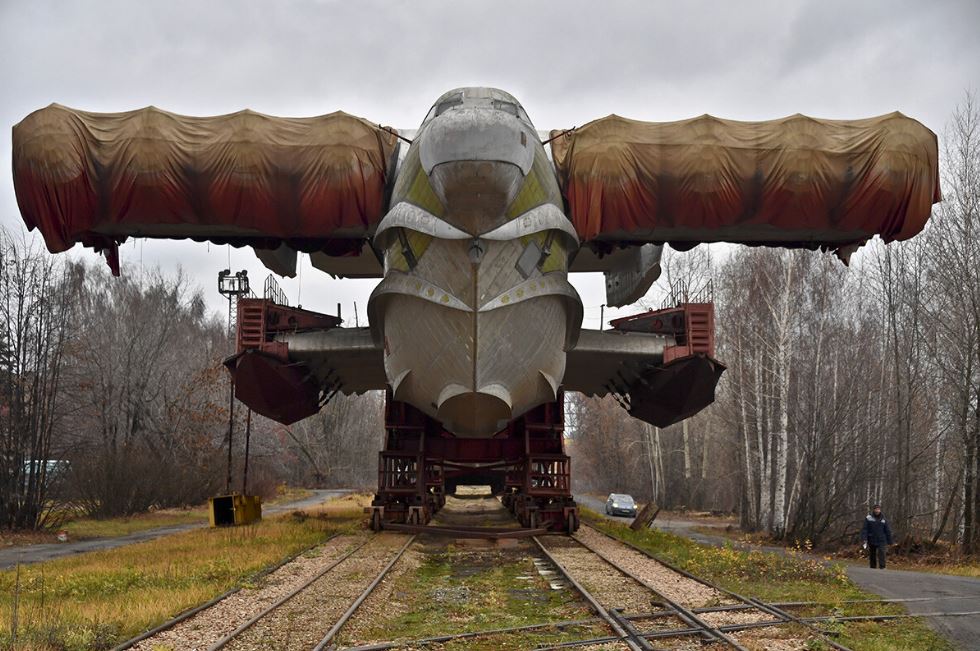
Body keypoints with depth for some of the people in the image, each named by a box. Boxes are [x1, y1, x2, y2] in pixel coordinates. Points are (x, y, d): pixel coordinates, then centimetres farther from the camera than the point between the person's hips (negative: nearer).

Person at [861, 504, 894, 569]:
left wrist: (889, 541, 9)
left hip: (881, 541, 0)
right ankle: (873, 567, 19)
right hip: (872, 541, 0)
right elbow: (864, 529, -6)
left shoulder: (883, 519, 5)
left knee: (881, 552, -18)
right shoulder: (868, 518, -1)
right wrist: (864, 539, -16)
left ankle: (882, 567, -21)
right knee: (872, 556, 8)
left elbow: (888, 531, 10)